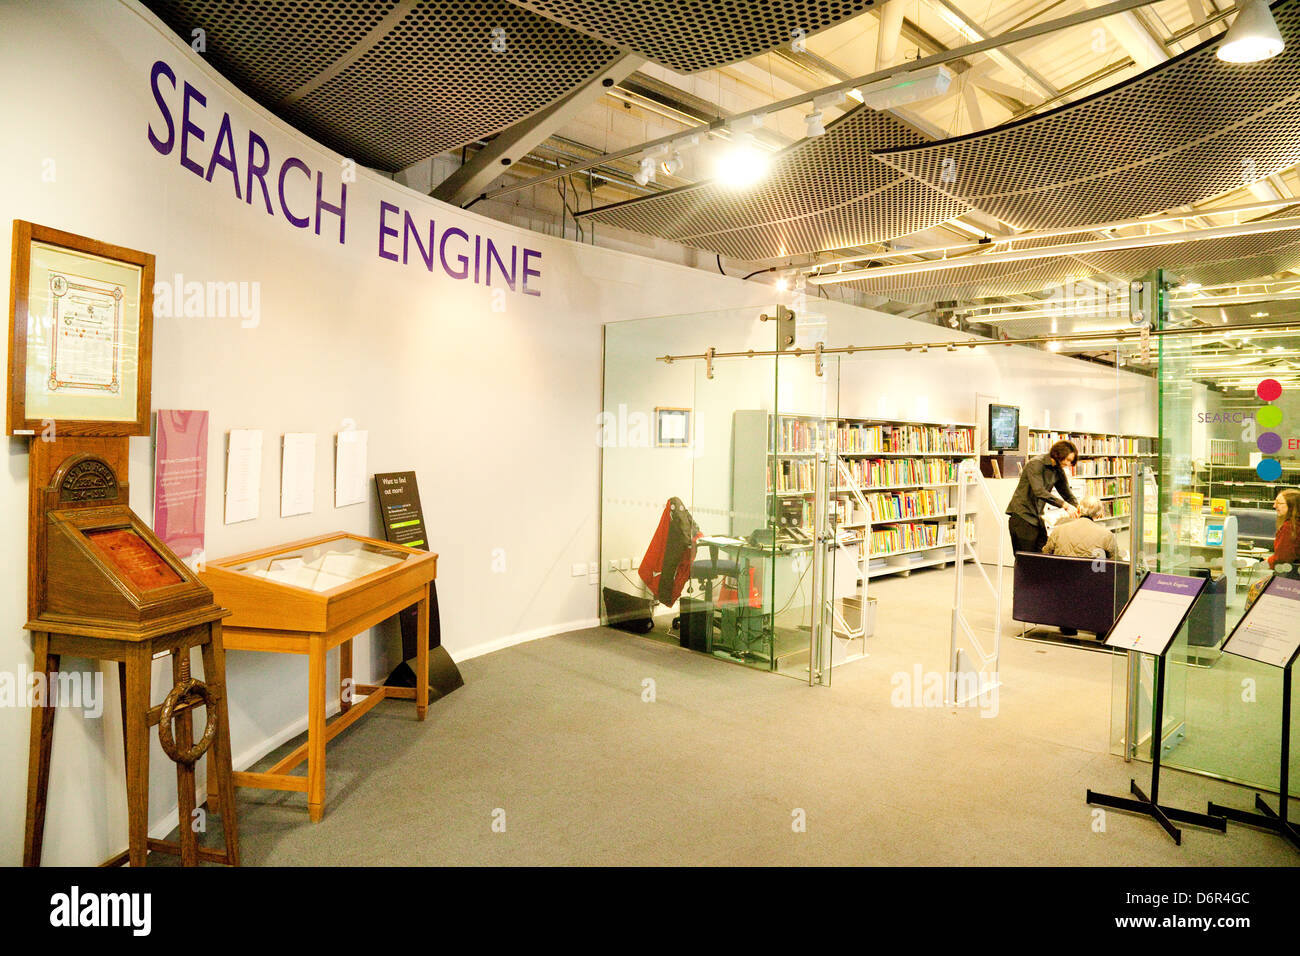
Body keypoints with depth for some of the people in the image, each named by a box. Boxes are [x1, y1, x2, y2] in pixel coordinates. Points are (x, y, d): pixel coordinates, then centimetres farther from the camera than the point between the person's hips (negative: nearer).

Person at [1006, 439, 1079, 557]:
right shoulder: (1036, 464, -15)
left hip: (1037, 517, 8)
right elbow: (1039, 491, -27)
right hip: (1022, 516, -8)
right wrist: (1065, 505, -32)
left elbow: (1067, 493, 14)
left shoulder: (1058, 471, 8)